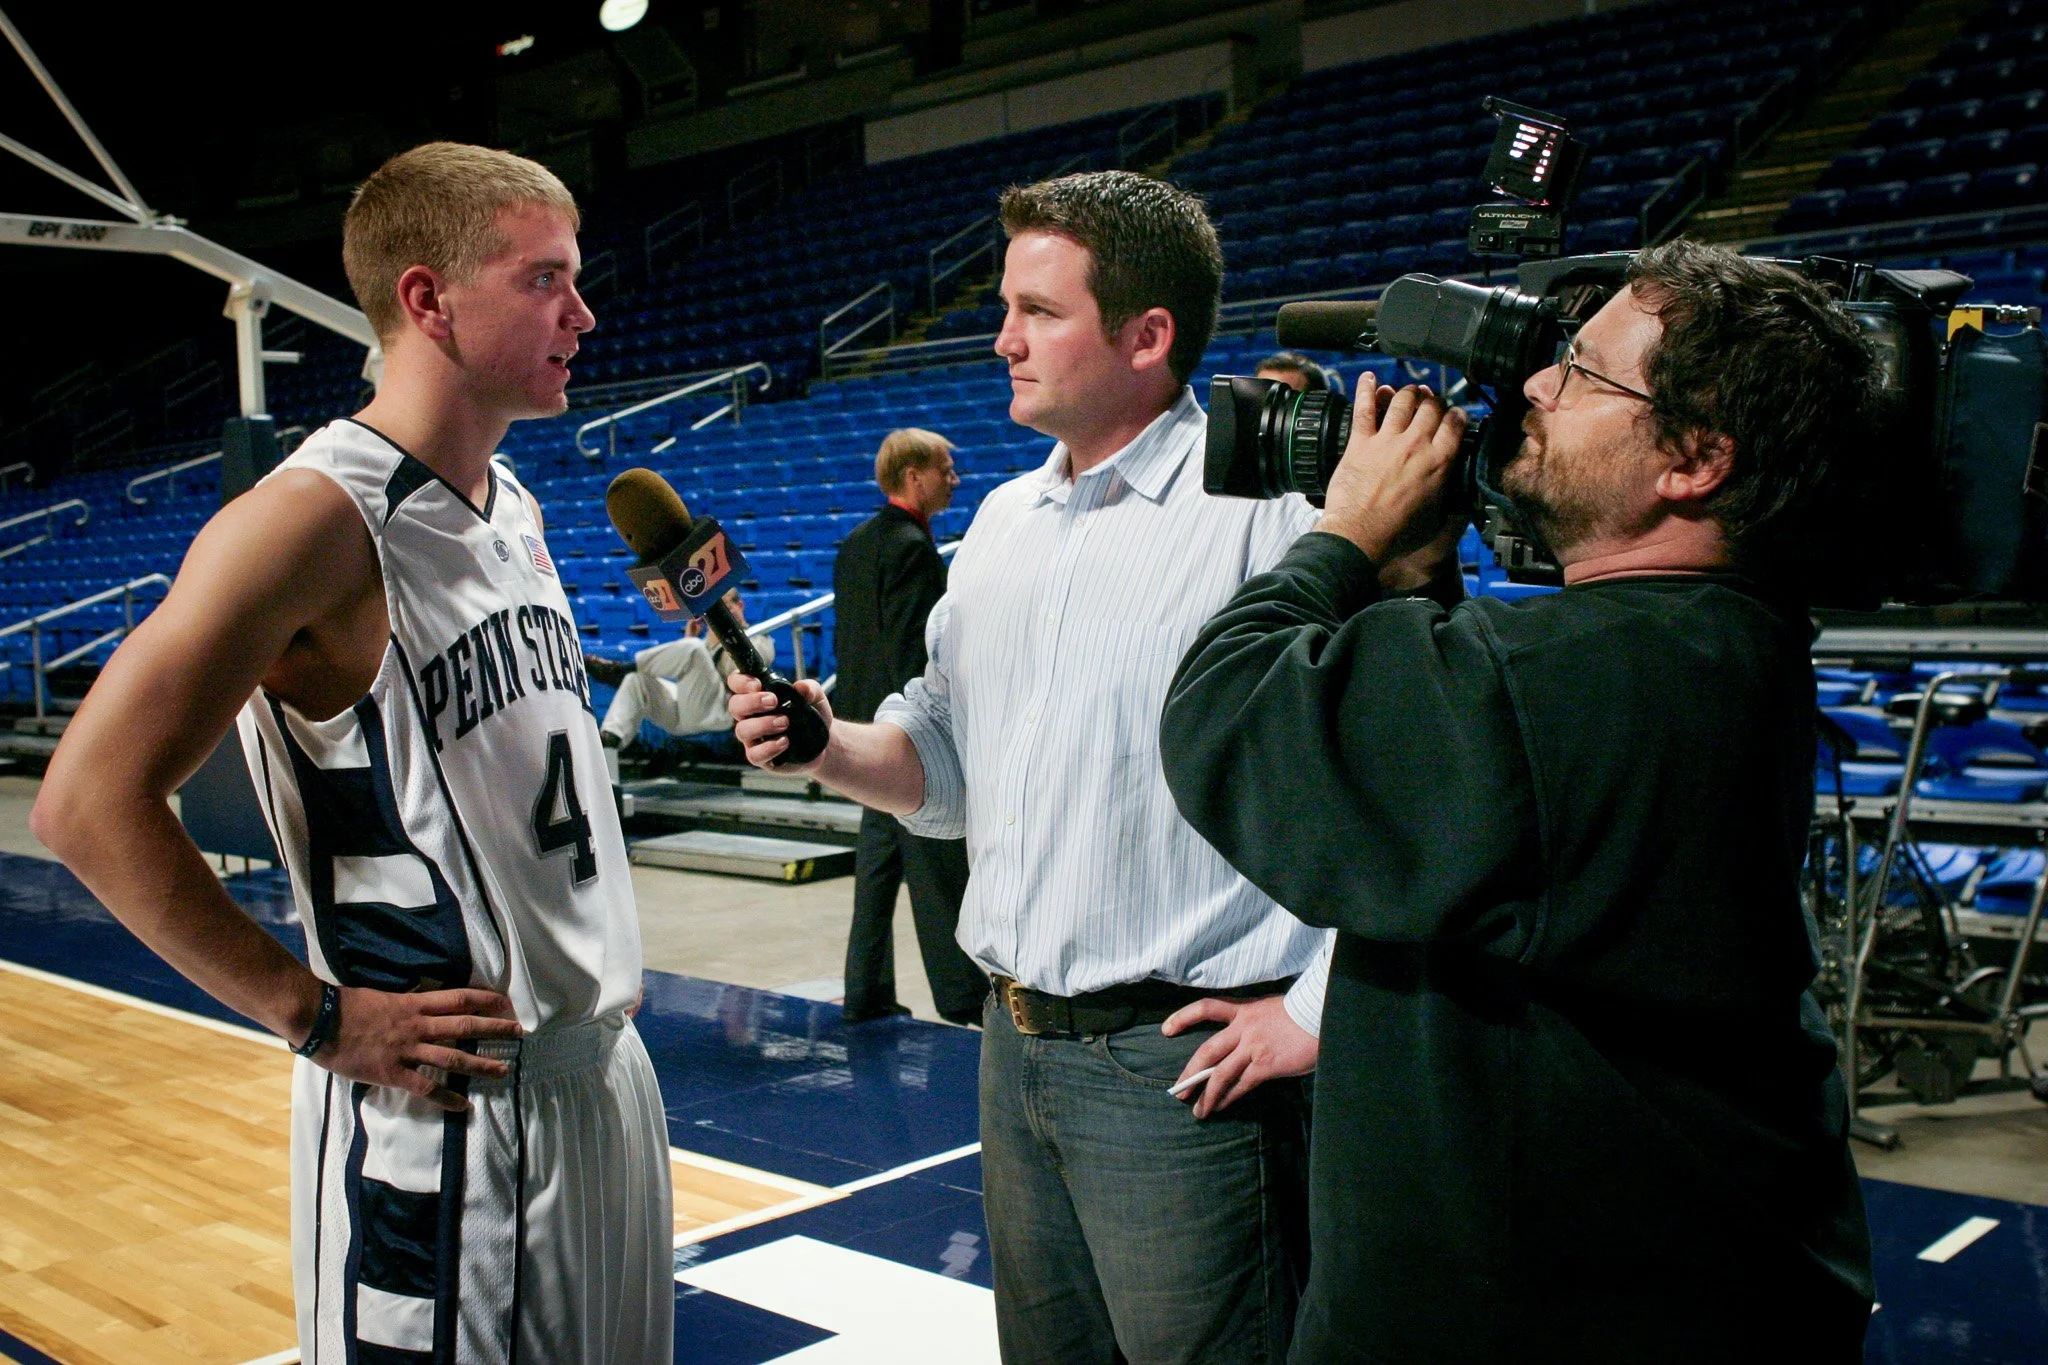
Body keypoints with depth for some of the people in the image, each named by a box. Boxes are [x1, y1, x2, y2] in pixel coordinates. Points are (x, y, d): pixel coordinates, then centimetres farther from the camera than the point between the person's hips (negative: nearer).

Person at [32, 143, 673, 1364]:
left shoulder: (517, 509, 9)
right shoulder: (316, 518, -18)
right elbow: (91, 804, -20)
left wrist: (601, 944, 11)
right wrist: (319, 1017, -17)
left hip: (604, 1067, 8)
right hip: (441, 1112, -8)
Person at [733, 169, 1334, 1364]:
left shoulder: (1268, 510, -16)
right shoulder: (1003, 521, 11)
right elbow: (945, 758, 17)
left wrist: (1318, 1010, -19)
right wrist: (828, 746, -3)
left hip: (1182, 1061, -7)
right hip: (1016, 1043, 8)